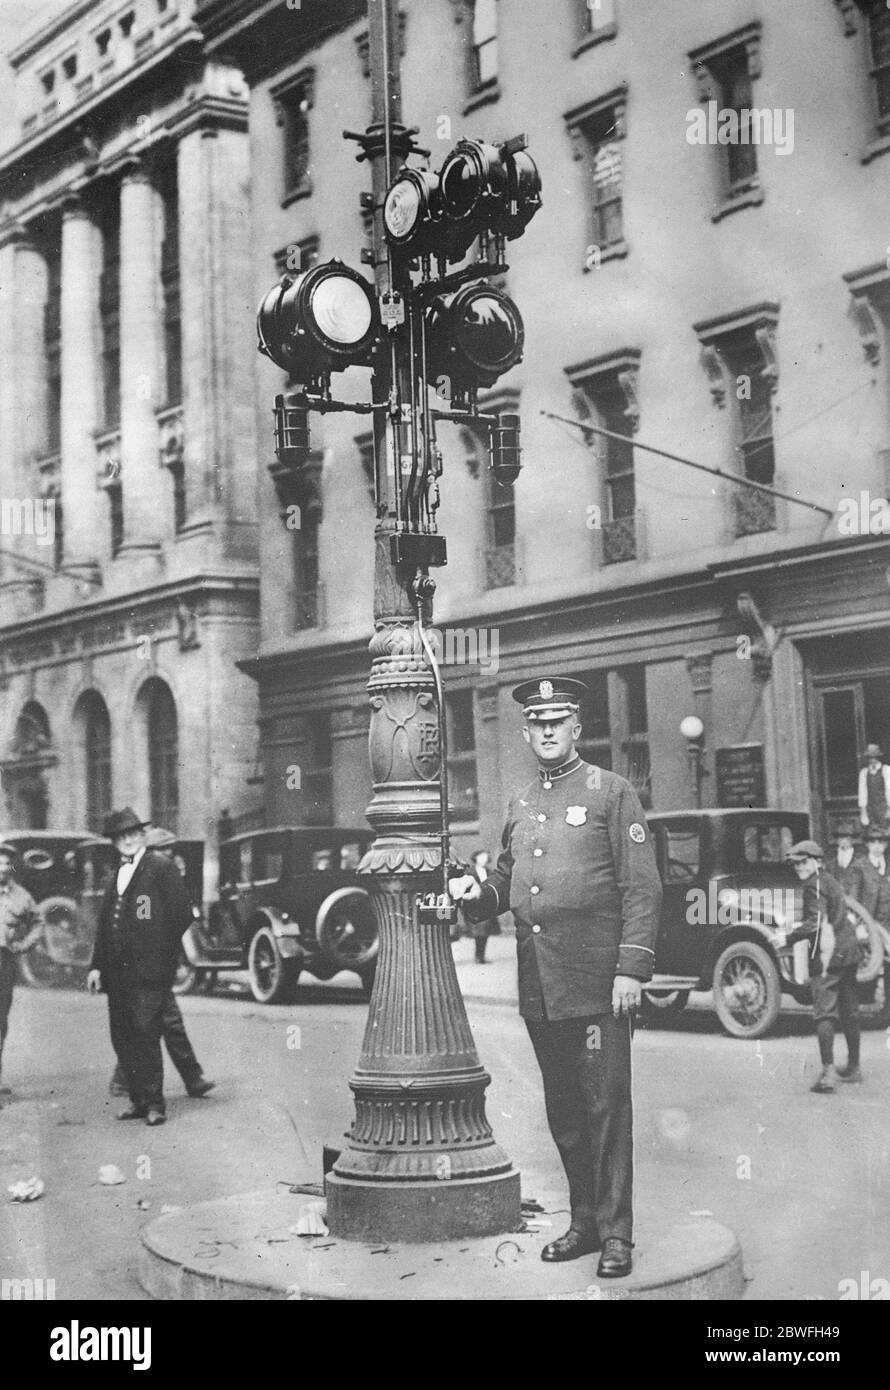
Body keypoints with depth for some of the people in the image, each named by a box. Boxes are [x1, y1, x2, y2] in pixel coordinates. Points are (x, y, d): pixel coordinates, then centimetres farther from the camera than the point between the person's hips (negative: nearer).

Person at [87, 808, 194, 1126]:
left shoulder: (161, 867, -2)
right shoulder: (118, 875, 19)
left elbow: (182, 915, -6)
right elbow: (105, 924, 18)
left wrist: (164, 954, -2)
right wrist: (97, 966, 11)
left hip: (149, 971, -7)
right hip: (117, 973, 7)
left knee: (145, 1034, -10)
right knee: (122, 1037, 6)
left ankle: (154, 1103, -3)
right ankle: (139, 1100, 15)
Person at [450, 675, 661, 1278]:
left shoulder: (612, 792, -1)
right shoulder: (520, 805, 16)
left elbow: (642, 887, -6)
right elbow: (508, 878, 26)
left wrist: (632, 968, -14)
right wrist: (478, 893, 2)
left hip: (596, 980, -6)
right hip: (537, 985, 6)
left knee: (606, 1107, -4)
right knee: (563, 1111, 12)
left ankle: (616, 1234, 3)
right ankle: (585, 1222, 23)